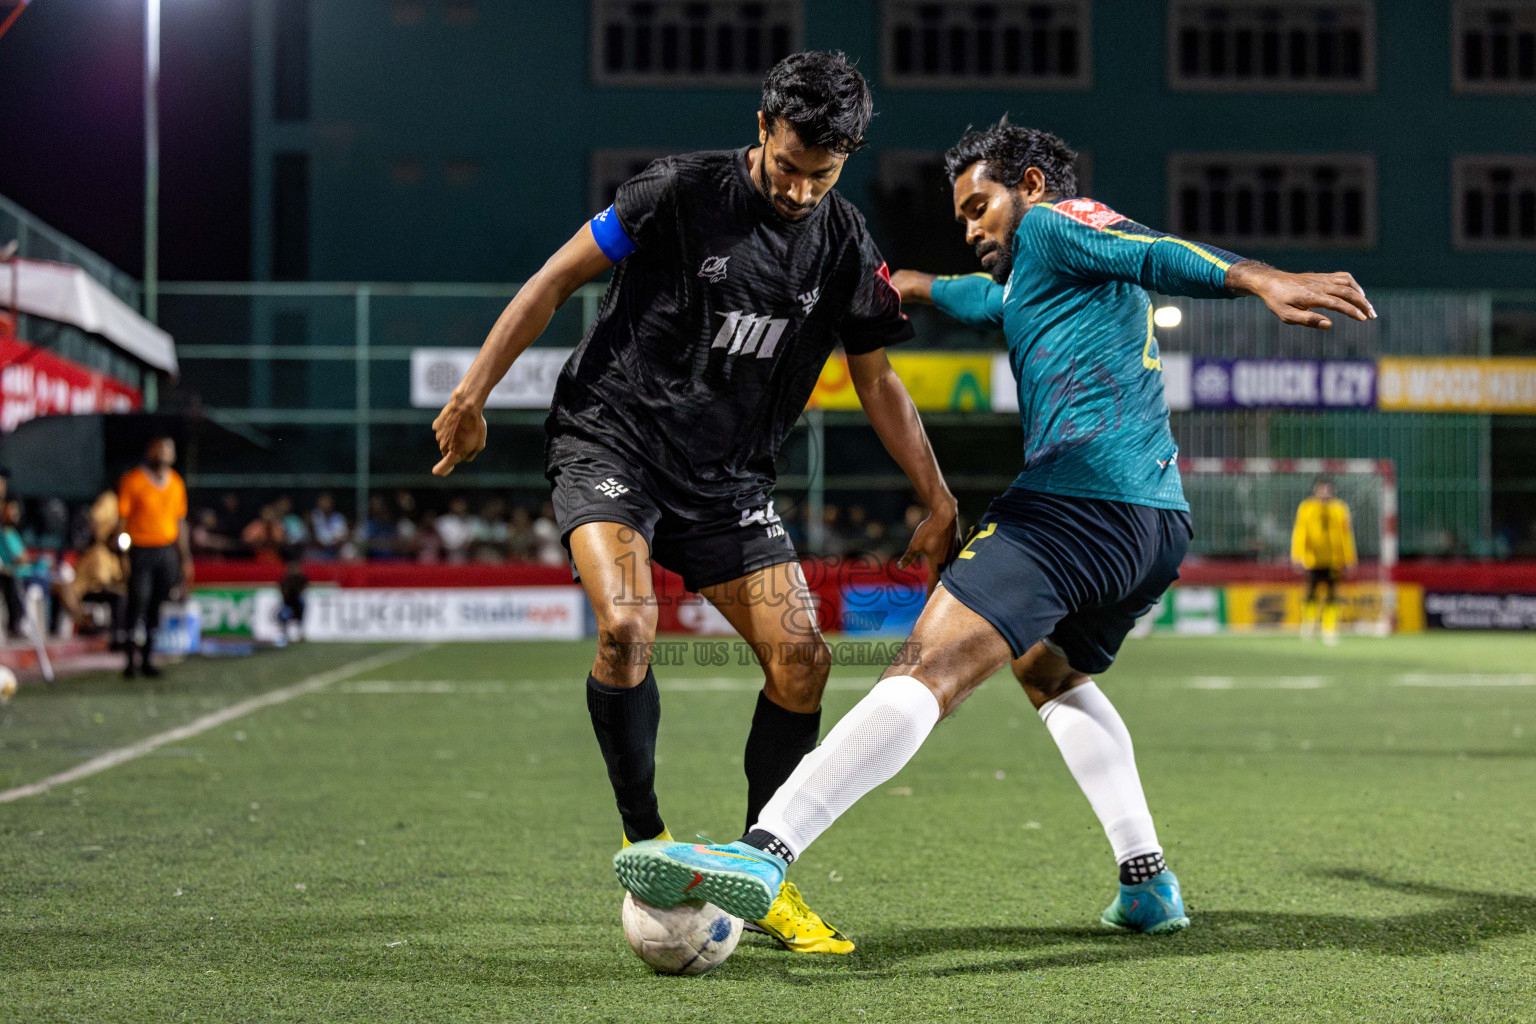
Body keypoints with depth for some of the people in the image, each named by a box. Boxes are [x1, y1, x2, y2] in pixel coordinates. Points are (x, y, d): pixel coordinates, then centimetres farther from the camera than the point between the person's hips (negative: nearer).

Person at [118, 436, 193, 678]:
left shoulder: (175, 483, 11)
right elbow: (121, 517, -5)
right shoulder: (133, 480, -3)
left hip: (167, 551, 4)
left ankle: (146, 657, 10)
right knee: (138, 603, -10)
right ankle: (132, 659, -4)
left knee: (158, 608, 3)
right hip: (140, 551, -4)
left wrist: (185, 558, 15)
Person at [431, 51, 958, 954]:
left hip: (729, 479, 4)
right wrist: (473, 394, -7)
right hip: (611, 440, -4)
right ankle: (645, 844, -7)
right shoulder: (683, 193, -12)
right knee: (628, 624, -28)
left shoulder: (846, 246, 1)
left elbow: (878, 381, 11)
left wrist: (939, 502, 10)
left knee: (802, 656, -8)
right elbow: (559, 278, -5)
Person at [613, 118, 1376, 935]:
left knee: (933, 668, -21)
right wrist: (906, 284, 67)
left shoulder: (1054, 223, 8)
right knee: (1050, 670, 31)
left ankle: (764, 851, -33)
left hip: (1080, 493, -9)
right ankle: (1147, 882, 17)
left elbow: (1161, 253, -9)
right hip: (1161, 523, 9)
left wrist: (1263, 283, -24)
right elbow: (990, 297, 54)